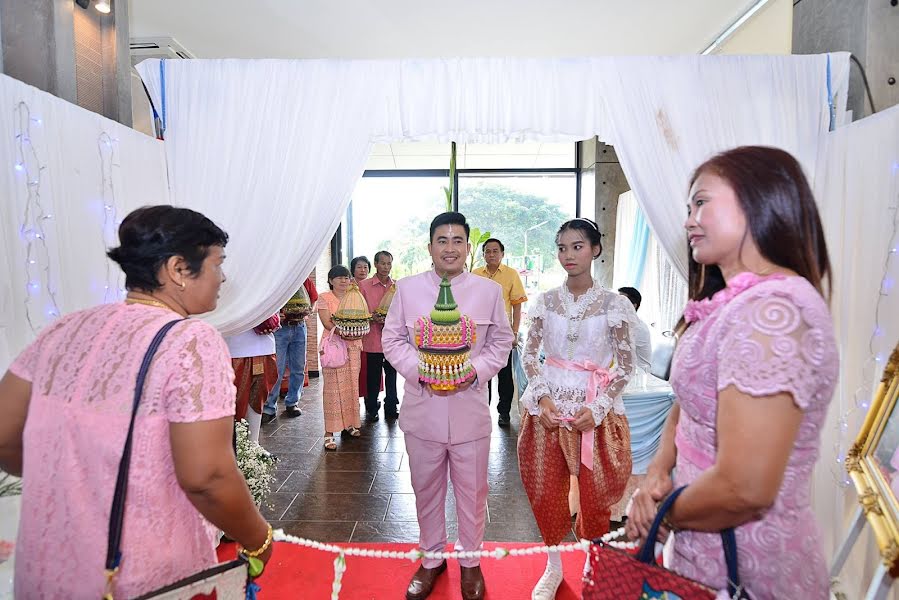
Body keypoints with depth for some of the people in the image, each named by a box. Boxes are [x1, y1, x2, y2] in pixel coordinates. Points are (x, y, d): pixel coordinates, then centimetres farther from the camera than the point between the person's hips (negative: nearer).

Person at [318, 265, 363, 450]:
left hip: (352, 345, 5)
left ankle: (349, 423, 21)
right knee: (333, 386, -6)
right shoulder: (324, 298, 1)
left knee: (351, 384, 7)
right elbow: (327, 323, -10)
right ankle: (329, 432, -2)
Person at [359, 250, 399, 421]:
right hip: (373, 338, -3)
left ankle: (391, 409, 22)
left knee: (392, 374, 9)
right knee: (373, 376, 5)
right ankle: (372, 409, 20)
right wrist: (373, 317, -17)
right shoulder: (364, 286, 0)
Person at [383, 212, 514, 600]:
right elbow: (392, 339, 2)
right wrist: (420, 371, -15)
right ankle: (432, 559, 41)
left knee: (472, 491, 15)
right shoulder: (407, 288, -1)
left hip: (470, 410, 0)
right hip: (422, 410, 1)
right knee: (426, 490, 18)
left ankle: (470, 561, 40)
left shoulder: (489, 291, -1)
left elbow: (501, 342, 4)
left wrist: (476, 370, -14)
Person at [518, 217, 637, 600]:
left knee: (594, 492, 7)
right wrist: (542, 398, -9)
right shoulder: (546, 301, 2)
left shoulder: (613, 304, -5)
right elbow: (529, 356, 4)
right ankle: (553, 566, 32)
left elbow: (626, 366, -3)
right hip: (549, 405, 2)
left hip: (595, 408, -2)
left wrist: (597, 408, -13)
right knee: (546, 490, 9)